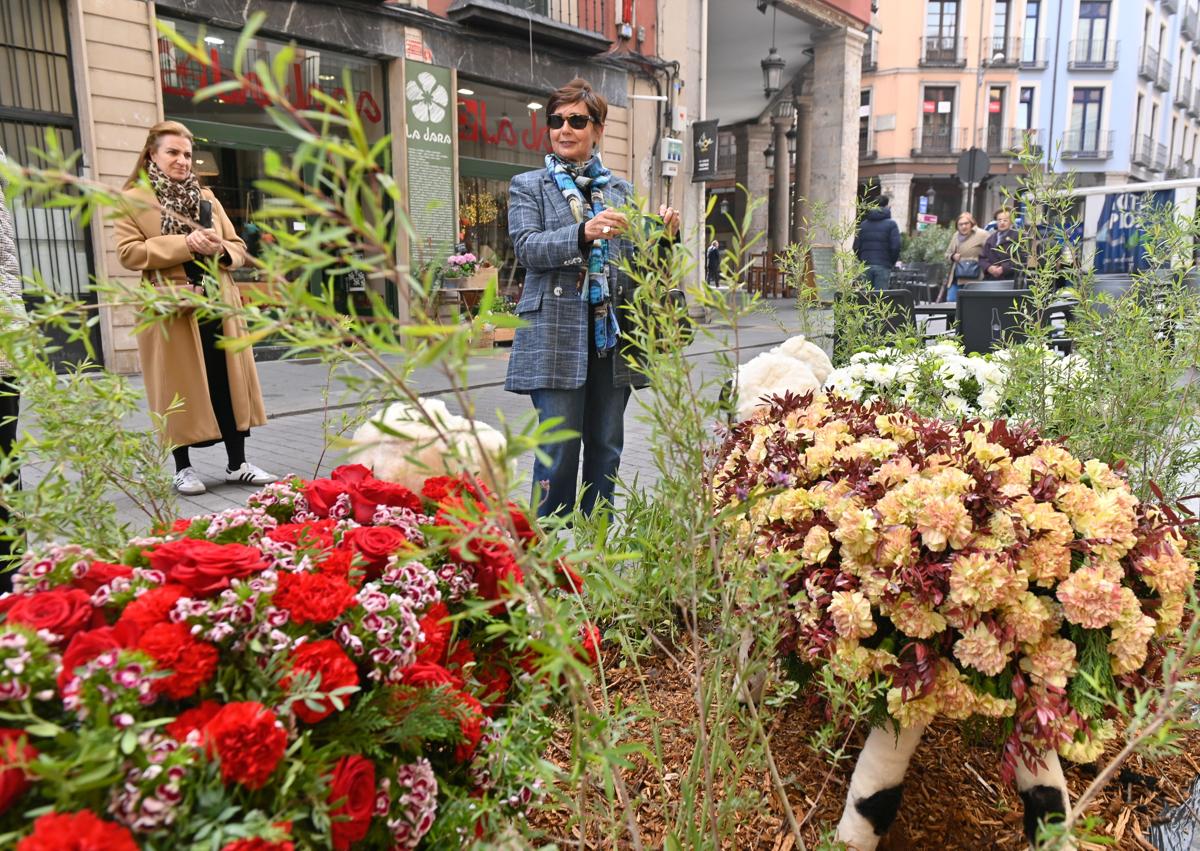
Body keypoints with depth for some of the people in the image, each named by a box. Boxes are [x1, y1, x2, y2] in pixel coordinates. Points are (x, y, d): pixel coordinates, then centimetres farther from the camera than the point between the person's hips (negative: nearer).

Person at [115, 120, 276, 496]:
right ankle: (183, 468, 14)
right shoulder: (134, 199, 2)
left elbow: (239, 247, 17)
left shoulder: (206, 197, 16)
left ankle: (237, 464, 13)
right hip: (171, 311, -4)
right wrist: (184, 244, -18)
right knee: (180, 389, 1)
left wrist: (220, 249, -7)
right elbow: (127, 252, -9)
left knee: (230, 383, 4)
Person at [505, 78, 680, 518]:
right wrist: (584, 233, -25)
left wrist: (663, 238, -6)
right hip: (557, 338, -4)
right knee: (559, 452, -4)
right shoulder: (528, 186, 8)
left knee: (606, 448, 10)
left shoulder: (620, 190, 17)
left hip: (613, 336, 4)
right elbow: (527, 247, -10)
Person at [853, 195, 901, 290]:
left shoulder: (863, 224, 10)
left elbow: (856, 246, 6)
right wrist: (891, 263, 6)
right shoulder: (891, 224, -2)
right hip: (883, 267, -3)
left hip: (866, 266, 3)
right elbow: (895, 246, -9)